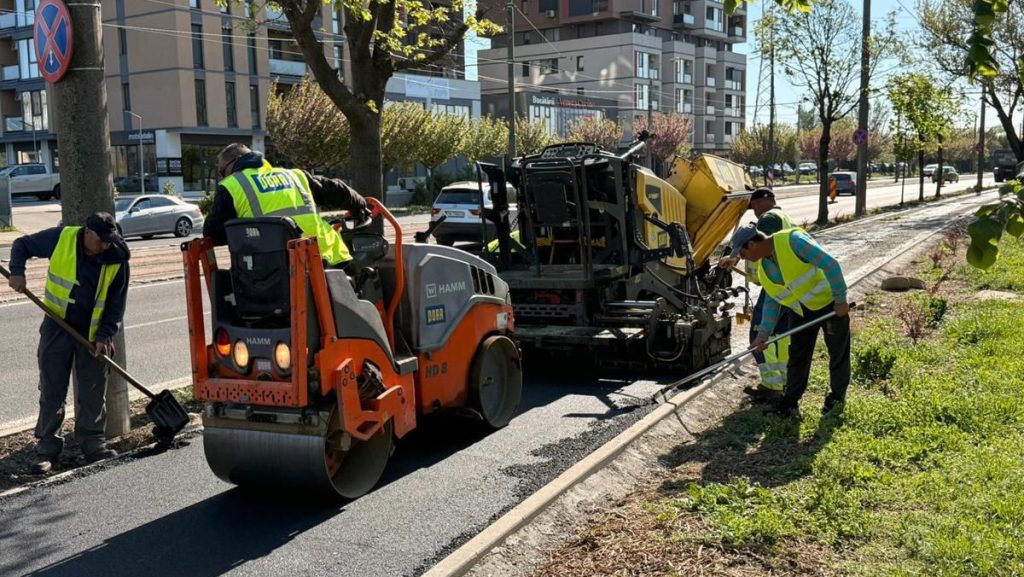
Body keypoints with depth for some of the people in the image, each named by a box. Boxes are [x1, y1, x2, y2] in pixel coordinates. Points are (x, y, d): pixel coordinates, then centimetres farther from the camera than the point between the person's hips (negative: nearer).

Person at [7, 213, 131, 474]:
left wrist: (105, 335, -12)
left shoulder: (117, 259, -10)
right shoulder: (61, 238, -12)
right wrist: (17, 271, -12)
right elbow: (22, 245, 4)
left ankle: (93, 444, 17)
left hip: (92, 333, 0)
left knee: (93, 392, 6)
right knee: (52, 389, 3)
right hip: (57, 326, 0)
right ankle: (47, 448, 10)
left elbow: (117, 302, -5)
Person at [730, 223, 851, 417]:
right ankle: (790, 402, 18)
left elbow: (830, 264, -26)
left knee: (838, 354, 10)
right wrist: (764, 333, -2)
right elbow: (772, 301, 6)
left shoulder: (792, 240, -26)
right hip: (803, 312, 7)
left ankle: (837, 397, 27)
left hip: (830, 303, -7)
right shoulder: (763, 268, -1)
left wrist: (840, 299, -24)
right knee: (797, 357, 8)